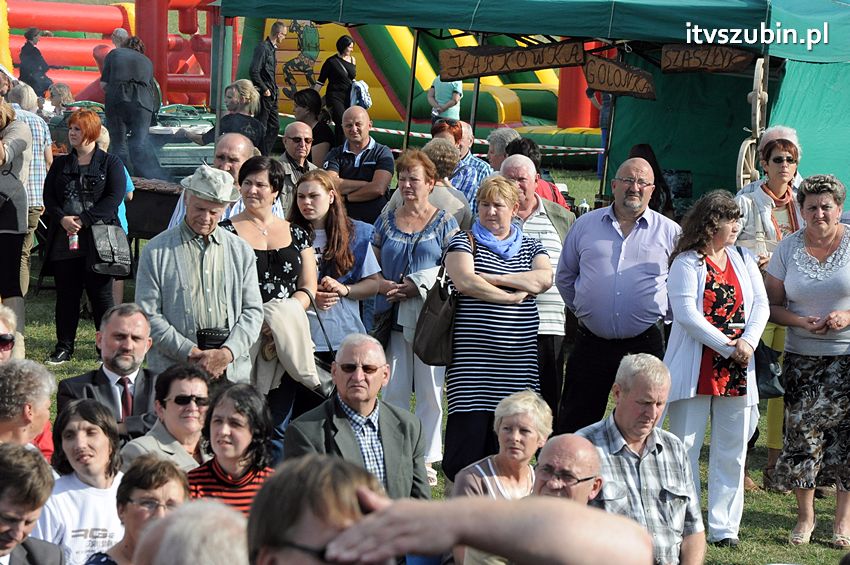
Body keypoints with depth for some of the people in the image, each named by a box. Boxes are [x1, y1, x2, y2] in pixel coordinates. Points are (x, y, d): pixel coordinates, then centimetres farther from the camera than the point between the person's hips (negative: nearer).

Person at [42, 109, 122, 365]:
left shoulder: (110, 163, 2)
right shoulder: (61, 164, 15)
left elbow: (114, 198, -8)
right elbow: (48, 196, 9)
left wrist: (83, 220, -15)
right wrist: (62, 219, -10)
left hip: (98, 240, -4)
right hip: (64, 239, 4)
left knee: (100, 293, -1)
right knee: (66, 294, 6)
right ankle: (64, 347, 13)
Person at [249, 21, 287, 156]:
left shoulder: (271, 48, 14)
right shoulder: (262, 47, -15)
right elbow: (254, 72, -21)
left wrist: (274, 89, 13)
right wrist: (264, 89, -17)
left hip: (271, 95, 10)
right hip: (264, 95, -10)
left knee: (275, 126, 13)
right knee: (261, 128, -4)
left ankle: (266, 155, 19)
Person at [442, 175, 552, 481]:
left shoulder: (530, 247, 17)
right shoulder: (464, 242, 8)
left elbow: (544, 279, -3)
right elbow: (465, 281, -10)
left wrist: (494, 277, -8)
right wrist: (513, 296, -6)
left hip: (519, 360, 3)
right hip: (472, 359, -3)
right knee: (469, 429, -8)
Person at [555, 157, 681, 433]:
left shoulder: (670, 232, 4)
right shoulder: (585, 225, 9)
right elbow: (565, 277, 19)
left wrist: (662, 314, 7)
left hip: (645, 344, -1)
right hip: (591, 344, 1)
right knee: (574, 425, 4)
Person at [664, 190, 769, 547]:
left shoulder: (744, 260, 13)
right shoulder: (687, 262, -3)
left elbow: (761, 305, 6)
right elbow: (685, 312, -13)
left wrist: (748, 341, -12)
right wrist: (727, 346, -16)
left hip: (737, 370, 5)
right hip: (695, 368, -5)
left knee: (732, 451, 6)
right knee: (685, 447, 0)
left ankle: (723, 528, 13)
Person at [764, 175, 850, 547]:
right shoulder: (788, 248, 4)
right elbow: (772, 304, 6)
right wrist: (802, 322, -12)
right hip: (802, 357, 2)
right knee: (802, 434, 0)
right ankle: (805, 517, 15)